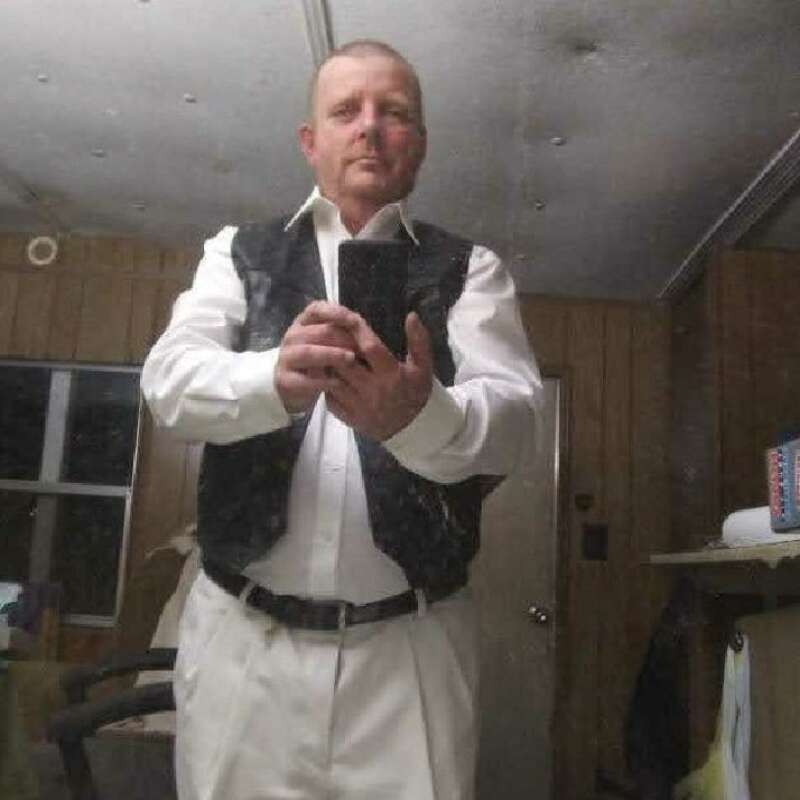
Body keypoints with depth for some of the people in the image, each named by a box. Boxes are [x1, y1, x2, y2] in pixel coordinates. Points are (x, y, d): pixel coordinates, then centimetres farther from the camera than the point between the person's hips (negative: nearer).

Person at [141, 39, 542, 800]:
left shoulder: (470, 270, 5)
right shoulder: (240, 253, 8)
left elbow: (508, 412, -10)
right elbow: (171, 377, -8)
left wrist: (415, 414, -33)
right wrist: (275, 380, -30)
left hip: (411, 643, 0)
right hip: (241, 633, 1)